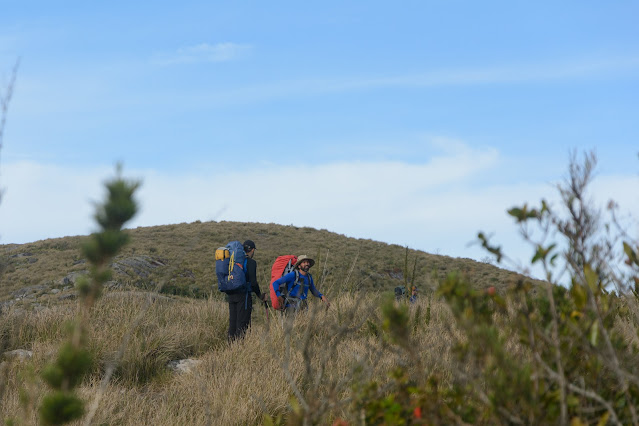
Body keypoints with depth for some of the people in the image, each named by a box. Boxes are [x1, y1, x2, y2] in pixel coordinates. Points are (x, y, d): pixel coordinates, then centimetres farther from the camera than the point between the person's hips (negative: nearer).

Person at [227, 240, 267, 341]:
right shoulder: (251, 262, -8)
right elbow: (253, 282, -12)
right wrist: (259, 295, 0)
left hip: (231, 295, 7)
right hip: (243, 294, -7)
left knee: (232, 322, 10)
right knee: (242, 324, -5)